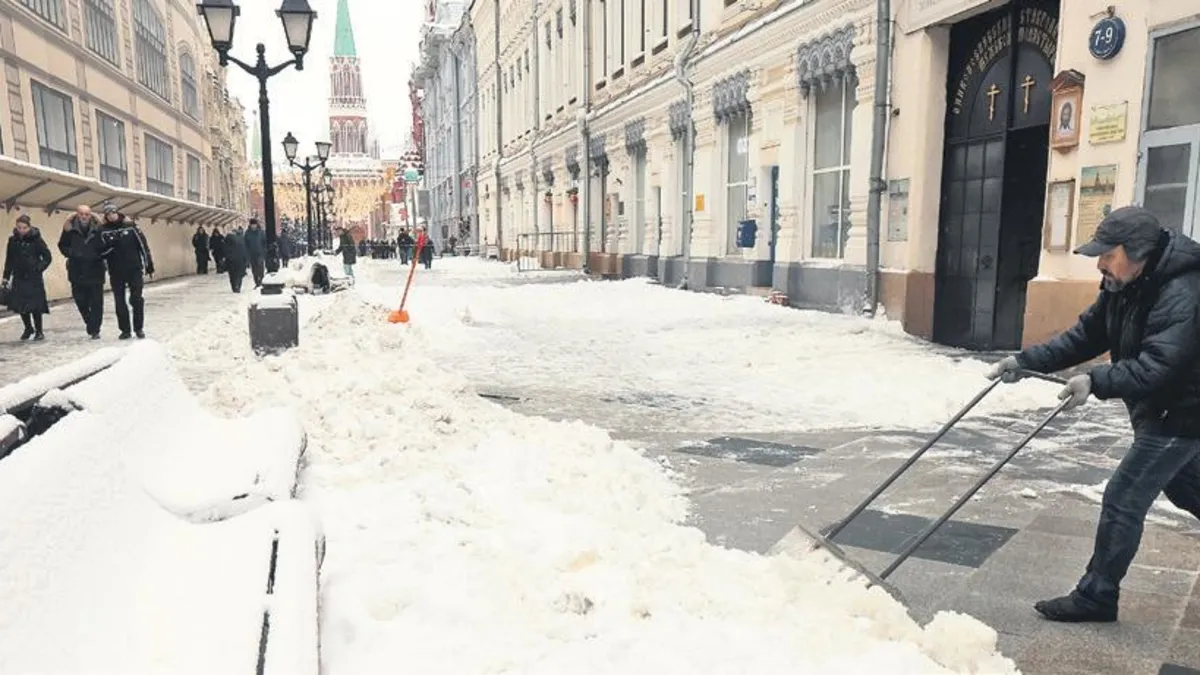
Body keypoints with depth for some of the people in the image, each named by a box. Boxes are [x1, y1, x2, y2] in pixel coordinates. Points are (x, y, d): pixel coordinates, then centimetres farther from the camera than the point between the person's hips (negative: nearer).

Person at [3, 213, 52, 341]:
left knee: (35, 306, -1)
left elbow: (47, 257, -3)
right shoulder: (13, 240, 4)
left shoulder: (36, 239, -6)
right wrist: (6, 277, 7)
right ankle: (28, 328, 24)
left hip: (34, 279, -3)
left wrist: (38, 269, -13)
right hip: (18, 278, 4)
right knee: (20, 305, 5)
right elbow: (9, 260, 9)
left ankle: (39, 331, 12)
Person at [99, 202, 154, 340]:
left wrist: (149, 265, 1)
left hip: (134, 269, -1)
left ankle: (139, 328, 11)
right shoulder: (103, 231, -1)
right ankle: (125, 330, 15)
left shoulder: (130, 226, 0)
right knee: (120, 302, 5)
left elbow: (143, 245, 2)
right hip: (116, 272, 1)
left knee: (136, 299, -1)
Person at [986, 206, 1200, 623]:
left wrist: (1097, 382, -48)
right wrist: (1026, 361, -8)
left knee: (1122, 501, -6)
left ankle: (1096, 597, 6)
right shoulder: (1122, 286, 1)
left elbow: (1157, 366, -36)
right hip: (1157, 412, 9)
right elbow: (1087, 336, 1)